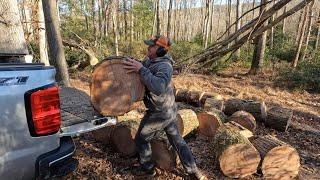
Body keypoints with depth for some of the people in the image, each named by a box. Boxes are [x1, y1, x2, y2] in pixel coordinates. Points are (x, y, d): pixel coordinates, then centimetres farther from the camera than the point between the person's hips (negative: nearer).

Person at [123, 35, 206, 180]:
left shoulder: (164, 66, -26)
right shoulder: (149, 60, 2)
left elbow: (159, 87, -42)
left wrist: (141, 69, -38)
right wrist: (132, 62, -6)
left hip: (159, 114, -9)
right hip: (169, 111, 9)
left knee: (141, 140, 12)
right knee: (177, 140, 18)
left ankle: (147, 168, 34)